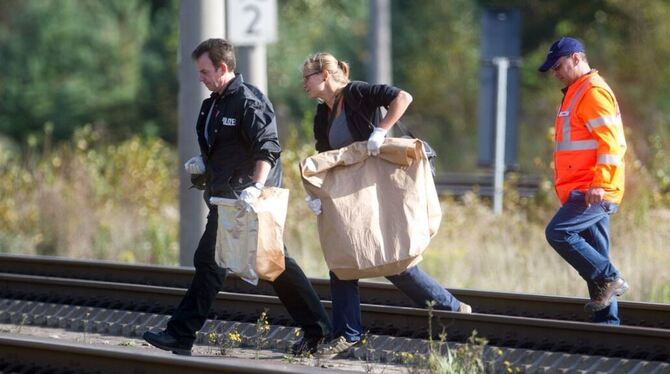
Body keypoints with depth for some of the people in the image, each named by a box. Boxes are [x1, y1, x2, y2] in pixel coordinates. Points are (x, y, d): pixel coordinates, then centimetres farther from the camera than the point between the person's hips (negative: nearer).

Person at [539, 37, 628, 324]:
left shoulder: (594, 92, -10)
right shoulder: (576, 93, 22)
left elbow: (610, 142, -19)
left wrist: (599, 184, -25)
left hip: (595, 191, -10)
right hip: (586, 191, 10)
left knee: (558, 232, -18)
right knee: (595, 256, 8)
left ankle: (609, 280, -12)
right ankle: (607, 320, 8)